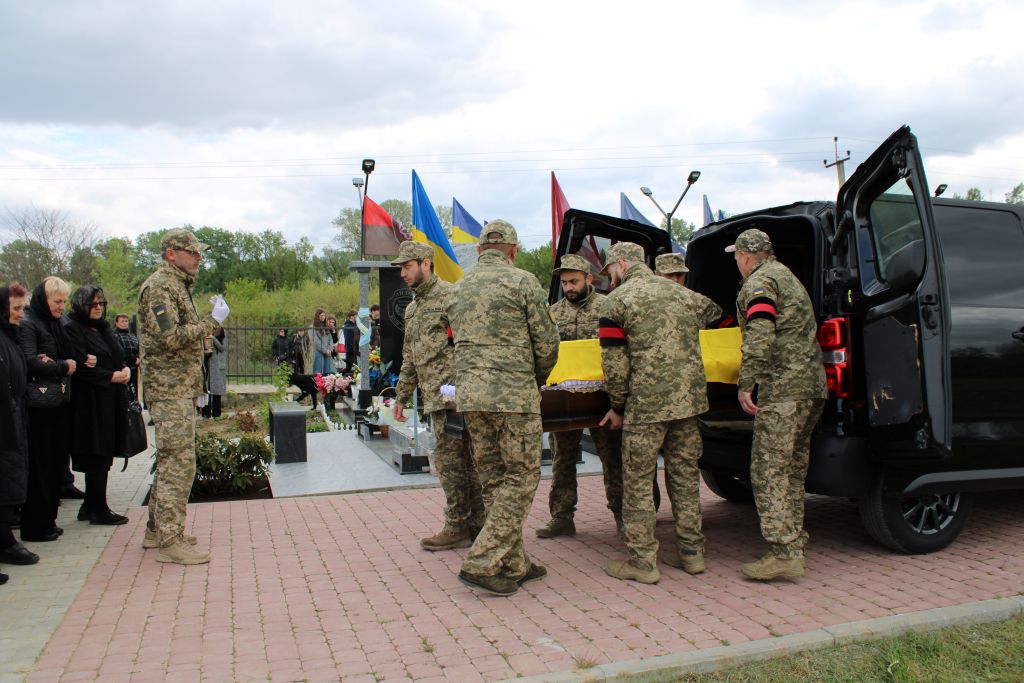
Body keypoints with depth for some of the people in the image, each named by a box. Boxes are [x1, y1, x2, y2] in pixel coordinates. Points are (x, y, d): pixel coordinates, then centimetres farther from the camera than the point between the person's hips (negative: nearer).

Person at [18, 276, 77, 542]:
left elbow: (73, 356, 15)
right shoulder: (29, 324, -9)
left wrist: (53, 361, -6)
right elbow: (29, 363, -18)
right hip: (39, 406, -7)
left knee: (58, 463, 10)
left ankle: (48, 520, 21)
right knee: (39, 465, 0)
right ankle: (35, 527, 9)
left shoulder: (62, 323, 13)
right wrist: (63, 366, -7)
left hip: (62, 403, 7)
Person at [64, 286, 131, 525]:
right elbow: (80, 367, -16)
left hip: (112, 400, 8)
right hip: (91, 402, -8)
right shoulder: (72, 330, -7)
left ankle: (91, 506, 20)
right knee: (97, 457, -3)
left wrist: (126, 369, 0)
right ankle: (99, 510, 5)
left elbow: (119, 356, 21)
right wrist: (111, 376, -16)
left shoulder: (103, 328, 18)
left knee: (102, 456, 11)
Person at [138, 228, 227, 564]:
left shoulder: (178, 286, 20)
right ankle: (170, 541, -3)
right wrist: (212, 321, -17)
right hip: (170, 389, -11)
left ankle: (157, 530, 26)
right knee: (178, 462, -9)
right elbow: (171, 337, -23)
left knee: (171, 460, 16)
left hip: (181, 388, 11)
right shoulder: (159, 287, -12)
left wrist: (210, 320, 13)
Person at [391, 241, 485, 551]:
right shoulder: (412, 308, 21)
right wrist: (401, 397, 26)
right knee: (468, 460, 11)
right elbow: (409, 359, 27)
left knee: (450, 459, -5)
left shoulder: (450, 296, -7)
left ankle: (457, 528, 5)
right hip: (435, 397, 8)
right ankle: (477, 524, 17)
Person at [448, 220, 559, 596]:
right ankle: (481, 563, -2)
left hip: (469, 393, 7)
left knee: (494, 480, 12)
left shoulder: (458, 288, 15)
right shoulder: (522, 281, -3)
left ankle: (514, 564, 19)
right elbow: (547, 344, -3)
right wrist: (536, 381, 15)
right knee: (521, 479, 2)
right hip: (513, 394, -6)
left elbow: (462, 344, 16)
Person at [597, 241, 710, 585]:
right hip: (689, 397, 7)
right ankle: (691, 552, 25)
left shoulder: (617, 301, -4)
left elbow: (615, 363, -7)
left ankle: (642, 561, 10)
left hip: (647, 402, -6)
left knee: (638, 481, 4)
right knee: (685, 474, 15)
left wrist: (617, 407, 3)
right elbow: (690, 347, 18)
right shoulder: (680, 293, 16)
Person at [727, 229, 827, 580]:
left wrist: (746, 384, -22)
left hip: (783, 389, -10)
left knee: (768, 470, -8)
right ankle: (794, 541, 23)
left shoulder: (759, 283, -7)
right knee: (792, 469, 16)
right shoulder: (787, 277, 24)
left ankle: (784, 552, -10)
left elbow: (759, 338, -21)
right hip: (812, 385, 10)